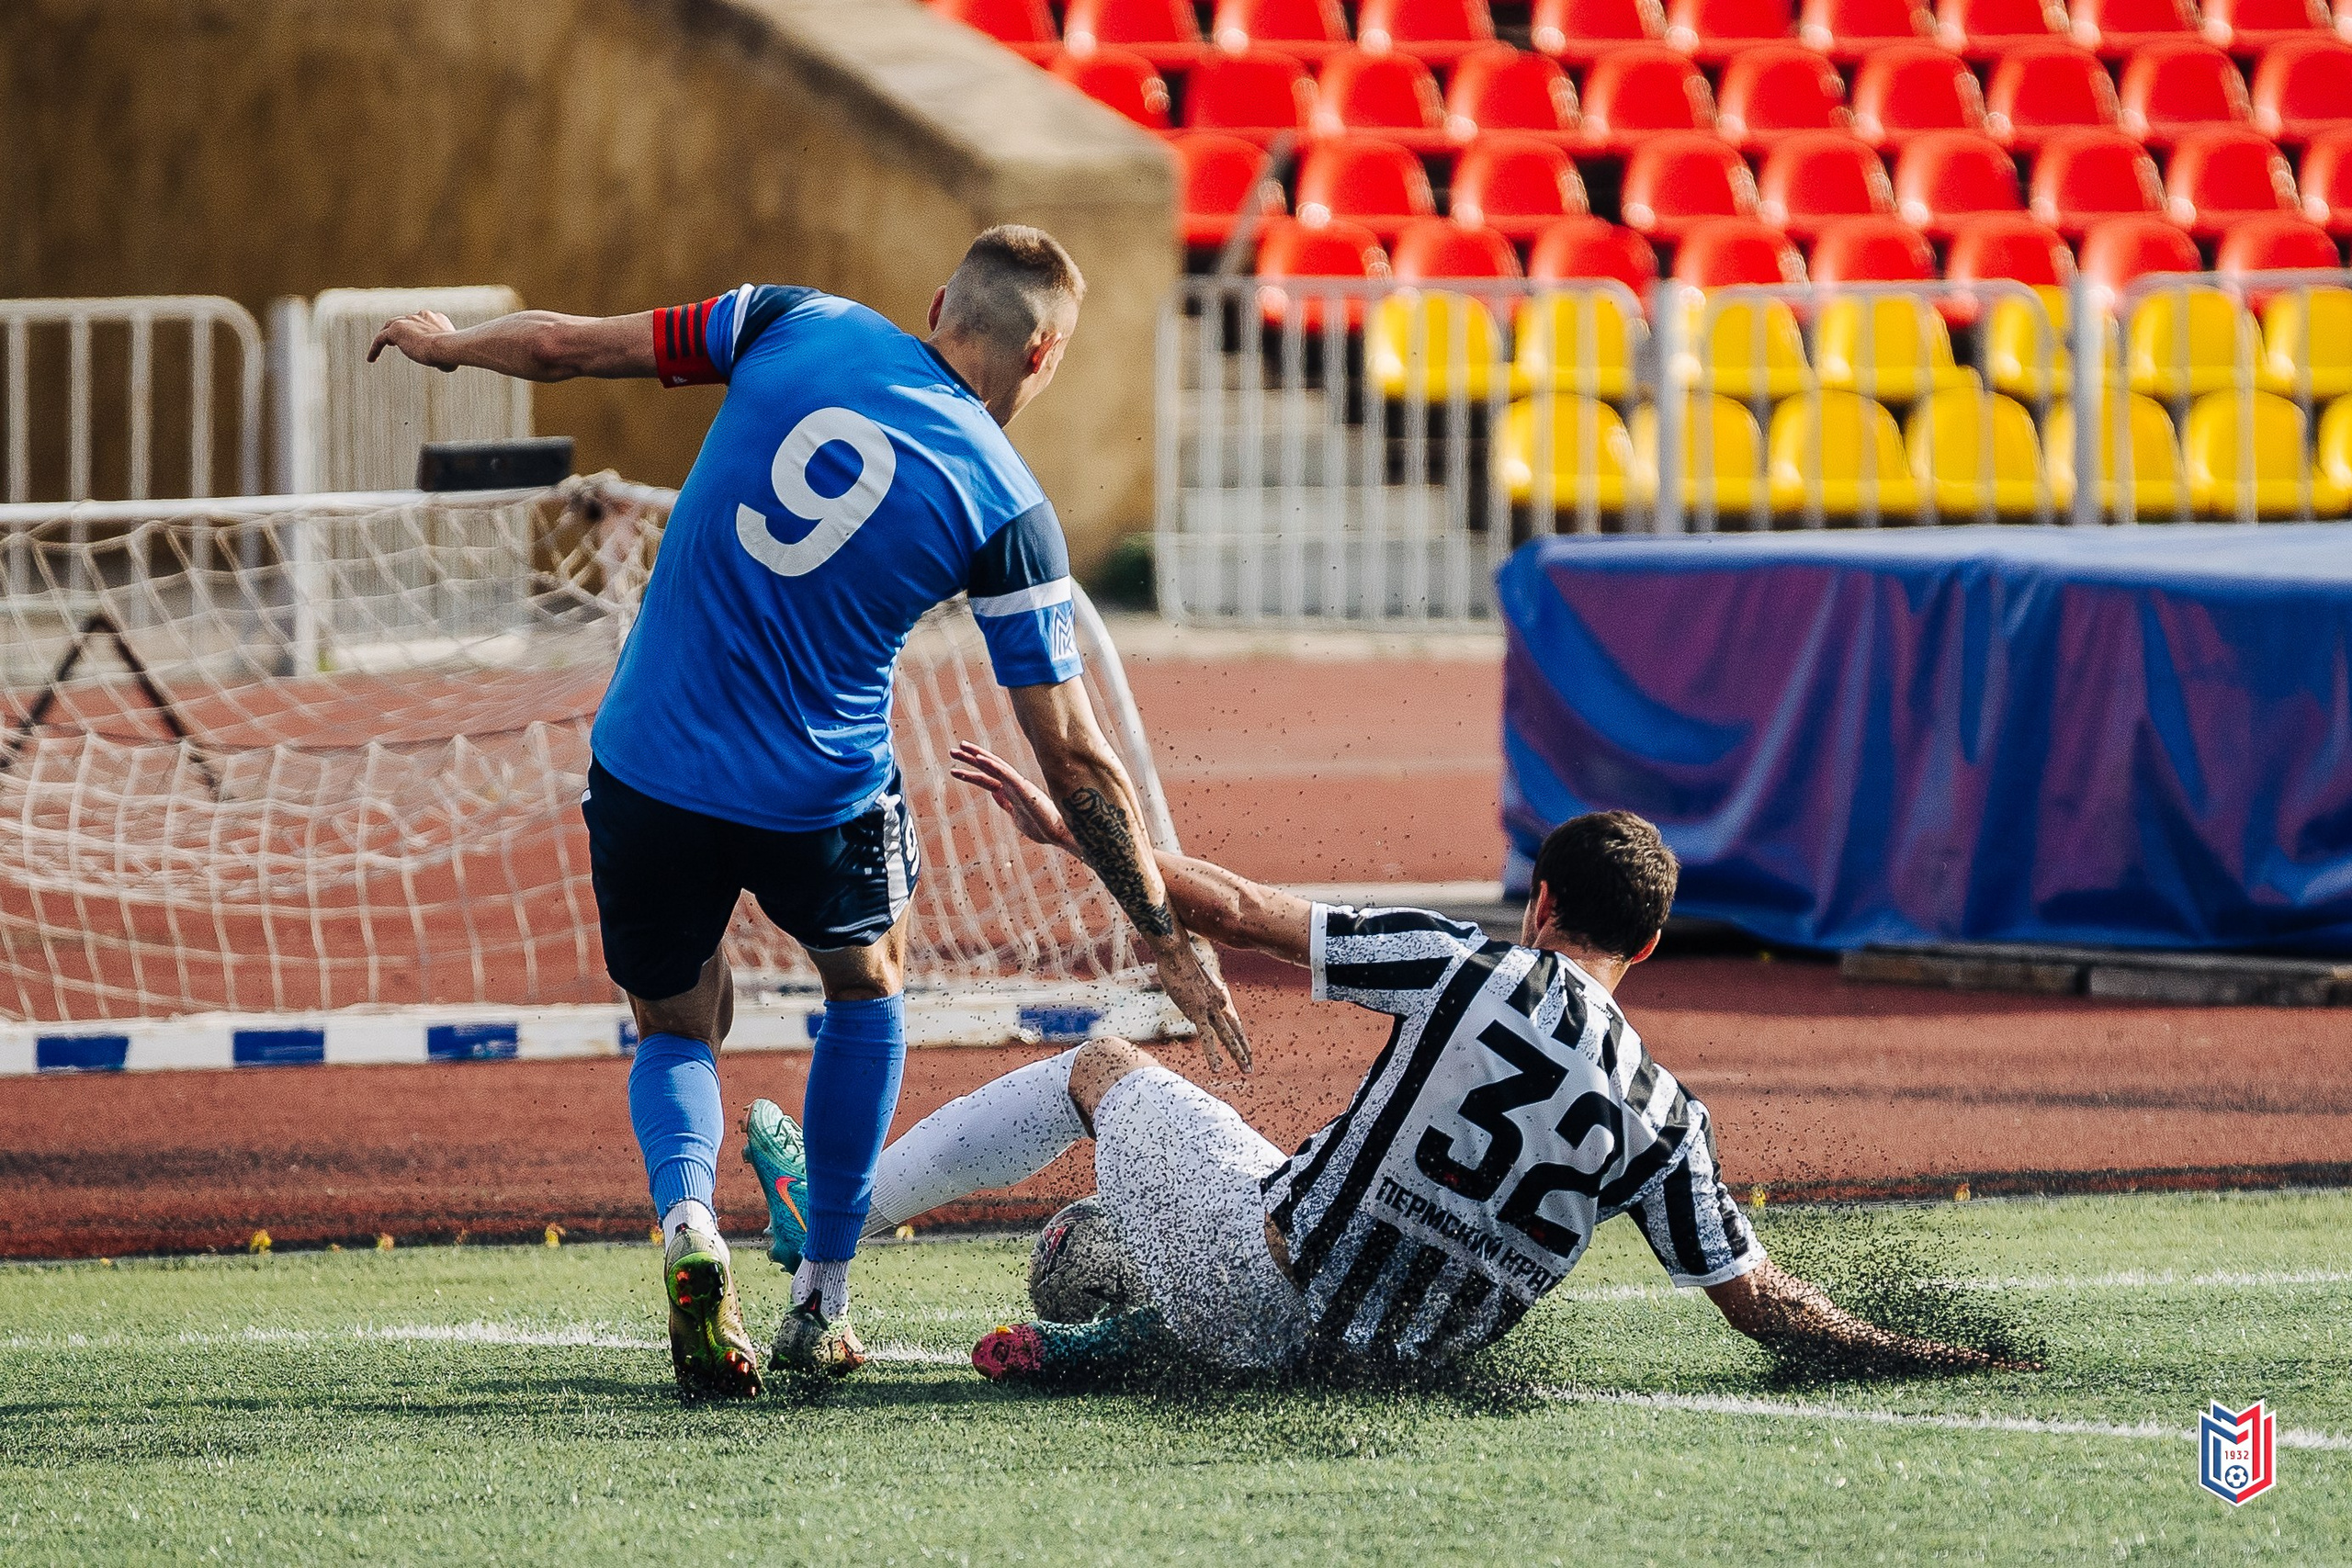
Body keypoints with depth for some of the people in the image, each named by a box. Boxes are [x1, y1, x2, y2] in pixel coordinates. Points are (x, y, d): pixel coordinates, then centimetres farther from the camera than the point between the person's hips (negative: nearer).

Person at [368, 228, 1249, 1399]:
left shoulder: (795, 328, -2)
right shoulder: (1009, 510, -7)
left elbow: (565, 344, 4)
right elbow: (1072, 758, -6)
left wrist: (448, 343, 25)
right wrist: (1167, 939, 2)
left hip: (647, 766, 2)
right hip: (819, 797, -2)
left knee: (675, 1030, 24)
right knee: (867, 981, 30)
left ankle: (685, 1214, -10)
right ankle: (818, 1311, 25)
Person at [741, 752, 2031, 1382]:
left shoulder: (1467, 972, -11)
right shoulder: (1662, 1120, -5)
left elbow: (1246, 916, -8)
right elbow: (1762, 1303, -7)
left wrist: (1065, 829, 0)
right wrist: (1920, 1359, 5)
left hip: (1255, 1298, -3)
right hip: (1382, 1354, 3)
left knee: (1098, 1068, 23)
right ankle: (1110, 1339, 23)